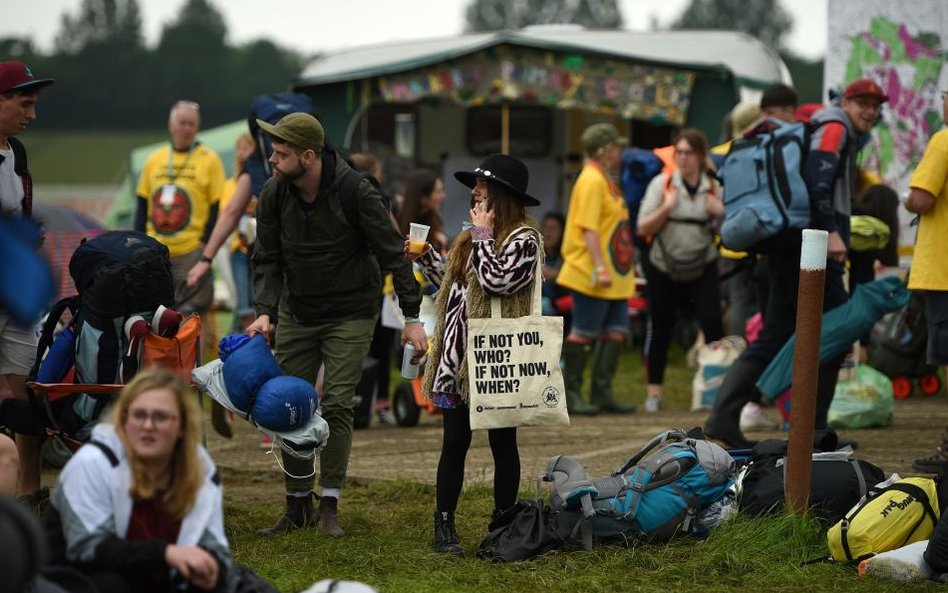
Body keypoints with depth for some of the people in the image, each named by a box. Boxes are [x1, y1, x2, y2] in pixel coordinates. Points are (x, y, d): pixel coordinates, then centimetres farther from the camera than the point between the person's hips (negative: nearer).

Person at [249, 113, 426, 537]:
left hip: (350, 313, -4)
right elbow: (267, 259, -1)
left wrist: (411, 317, -14)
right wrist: (265, 311, -16)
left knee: (336, 404, -10)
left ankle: (329, 507, -2)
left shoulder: (355, 192, -21)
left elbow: (393, 254, -13)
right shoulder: (273, 195, -9)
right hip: (296, 312, 4)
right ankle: (298, 506, 13)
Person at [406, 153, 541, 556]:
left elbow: (497, 279, -23)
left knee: (502, 442, 4)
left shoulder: (523, 239, -9)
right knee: (455, 441, 6)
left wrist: (483, 235, -12)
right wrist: (425, 258, 12)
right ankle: (444, 526, 8)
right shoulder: (472, 237, 15)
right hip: (459, 355, 7)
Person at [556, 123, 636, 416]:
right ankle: (570, 394, 3)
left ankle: (602, 393, 12)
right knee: (584, 335, -4)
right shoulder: (591, 180, -14)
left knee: (616, 333, 8)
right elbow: (588, 228, -21)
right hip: (593, 277, -10)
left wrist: (623, 268, 23)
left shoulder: (604, 180, 17)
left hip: (614, 276, 10)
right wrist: (600, 268, -26)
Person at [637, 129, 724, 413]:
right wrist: (666, 208, -22)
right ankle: (653, 392, 16)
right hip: (664, 269, 0)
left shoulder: (714, 188, 0)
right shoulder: (662, 184, -4)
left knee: (712, 324, -13)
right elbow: (643, 228, -7)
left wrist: (722, 213, -14)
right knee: (660, 329, 5)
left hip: (702, 269, 0)